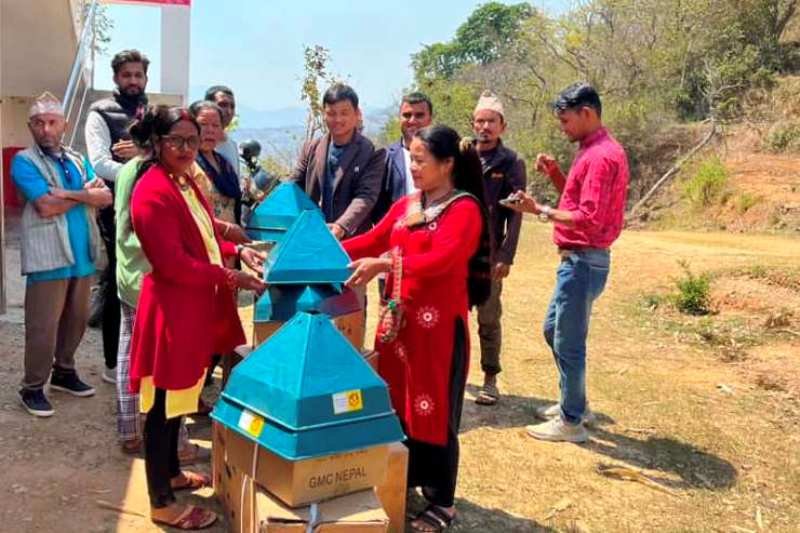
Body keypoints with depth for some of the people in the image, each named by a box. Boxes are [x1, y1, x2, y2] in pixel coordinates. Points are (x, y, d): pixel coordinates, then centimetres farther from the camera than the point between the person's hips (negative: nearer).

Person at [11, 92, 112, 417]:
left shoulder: (77, 160, 14)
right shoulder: (24, 162, -4)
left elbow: (106, 198, 2)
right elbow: (46, 206, -18)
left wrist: (69, 194, -13)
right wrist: (86, 193, -6)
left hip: (82, 256, 6)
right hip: (48, 259, -6)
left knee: (76, 319, 15)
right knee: (43, 327, -1)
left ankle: (64, 372, 32)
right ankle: (32, 388, 12)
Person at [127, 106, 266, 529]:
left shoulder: (184, 182, 11)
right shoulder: (153, 192, -20)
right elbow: (173, 263, -24)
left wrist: (237, 250, 6)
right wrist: (230, 277, -19)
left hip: (194, 305, 10)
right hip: (171, 308, -10)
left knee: (180, 395, 22)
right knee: (164, 403, 2)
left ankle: (172, 472, 39)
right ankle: (162, 504, 16)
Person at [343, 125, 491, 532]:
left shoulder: (465, 208, -11)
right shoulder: (405, 205, 11)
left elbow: (440, 259, -25)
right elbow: (372, 241, 12)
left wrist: (384, 264, -35)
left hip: (438, 323, -7)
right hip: (399, 318, 7)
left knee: (434, 410, 2)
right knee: (398, 403, 14)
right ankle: (404, 480, 32)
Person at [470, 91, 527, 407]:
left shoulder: (511, 163, -1)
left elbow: (515, 215, -5)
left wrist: (507, 256, -12)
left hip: (490, 252, -3)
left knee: (488, 318, 4)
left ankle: (490, 378, 15)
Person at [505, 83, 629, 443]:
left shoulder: (601, 156, -19)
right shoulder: (594, 150, 14)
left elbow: (589, 218, -25)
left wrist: (539, 210, -22)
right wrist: (555, 174, 6)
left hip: (583, 261, -11)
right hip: (577, 259, 11)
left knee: (569, 343, -1)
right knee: (553, 329, 20)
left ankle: (571, 422, 12)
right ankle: (573, 403, 33)